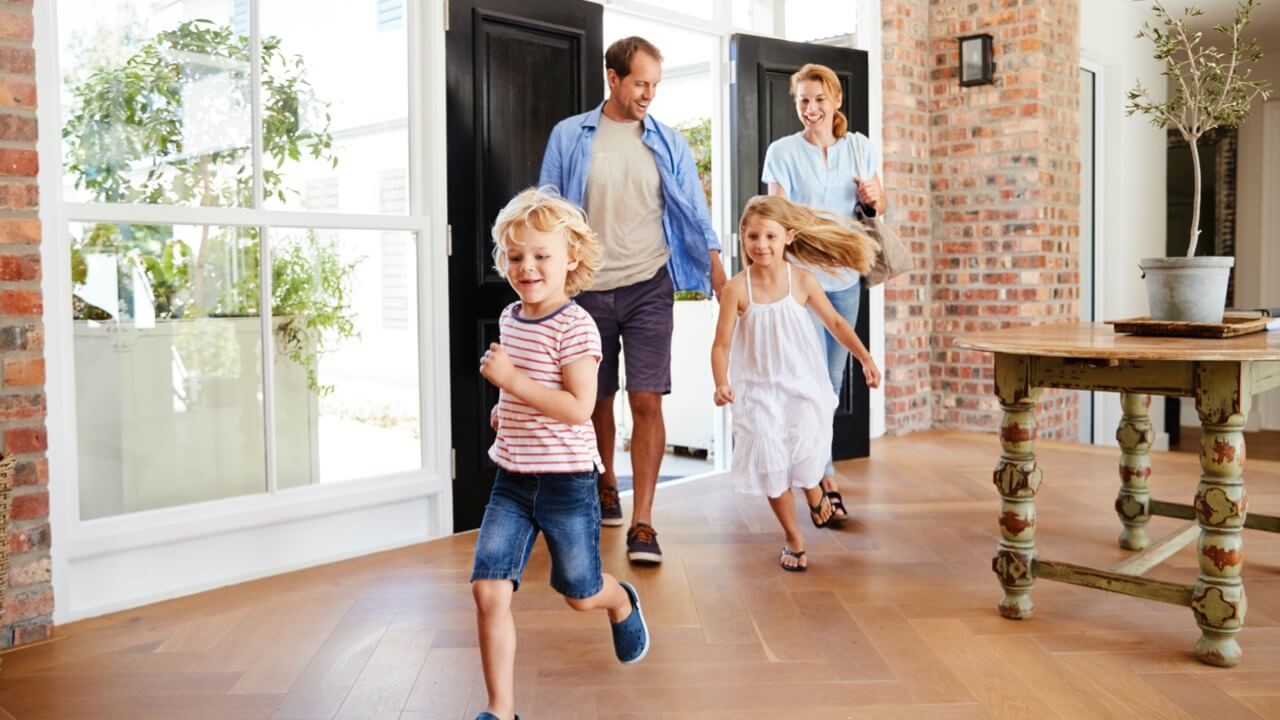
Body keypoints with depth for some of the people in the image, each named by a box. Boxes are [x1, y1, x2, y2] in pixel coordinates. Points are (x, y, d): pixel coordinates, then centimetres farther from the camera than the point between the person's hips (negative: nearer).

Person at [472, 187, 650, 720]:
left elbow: (578, 407, -23)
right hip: (512, 479, 6)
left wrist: (511, 380, -26)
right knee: (488, 590, -6)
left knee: (580, 595, 12)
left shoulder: (575, 327, -15)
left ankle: (622, 603, 49)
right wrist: (506, 407, 11)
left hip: (565, 481, -6)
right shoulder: (510, 318, 8)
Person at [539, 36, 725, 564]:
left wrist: (717, 269, -4)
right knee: (597, 400, 14)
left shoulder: (669, 142, 5)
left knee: (647, 401, -9)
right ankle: (606, 485, 40)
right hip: (587, 288, 1)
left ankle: (641, 524, -4)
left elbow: (694, 212, 6)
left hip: (649, 287, 0)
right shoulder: (569, 137, 2)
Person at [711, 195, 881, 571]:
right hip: (760, 391, 0)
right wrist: (721, 384, -24)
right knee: (772, 467, 0)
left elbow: (835, 322, 6)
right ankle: (793, 539, 21)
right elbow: (722, 344, -9)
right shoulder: (737, 289, -11)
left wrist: (865, 359, 2)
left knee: (805, 459, -8)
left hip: (803, 385, 0)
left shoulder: (802, 280, -6)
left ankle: (814, 490, 32)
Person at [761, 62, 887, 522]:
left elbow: (878, 209, 14)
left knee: (832, 379, 12)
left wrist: (873, 199, -8)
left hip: (845, 277, 5)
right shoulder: (782, 151, -3)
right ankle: (826, 480, -2)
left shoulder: (860, 147, 8)